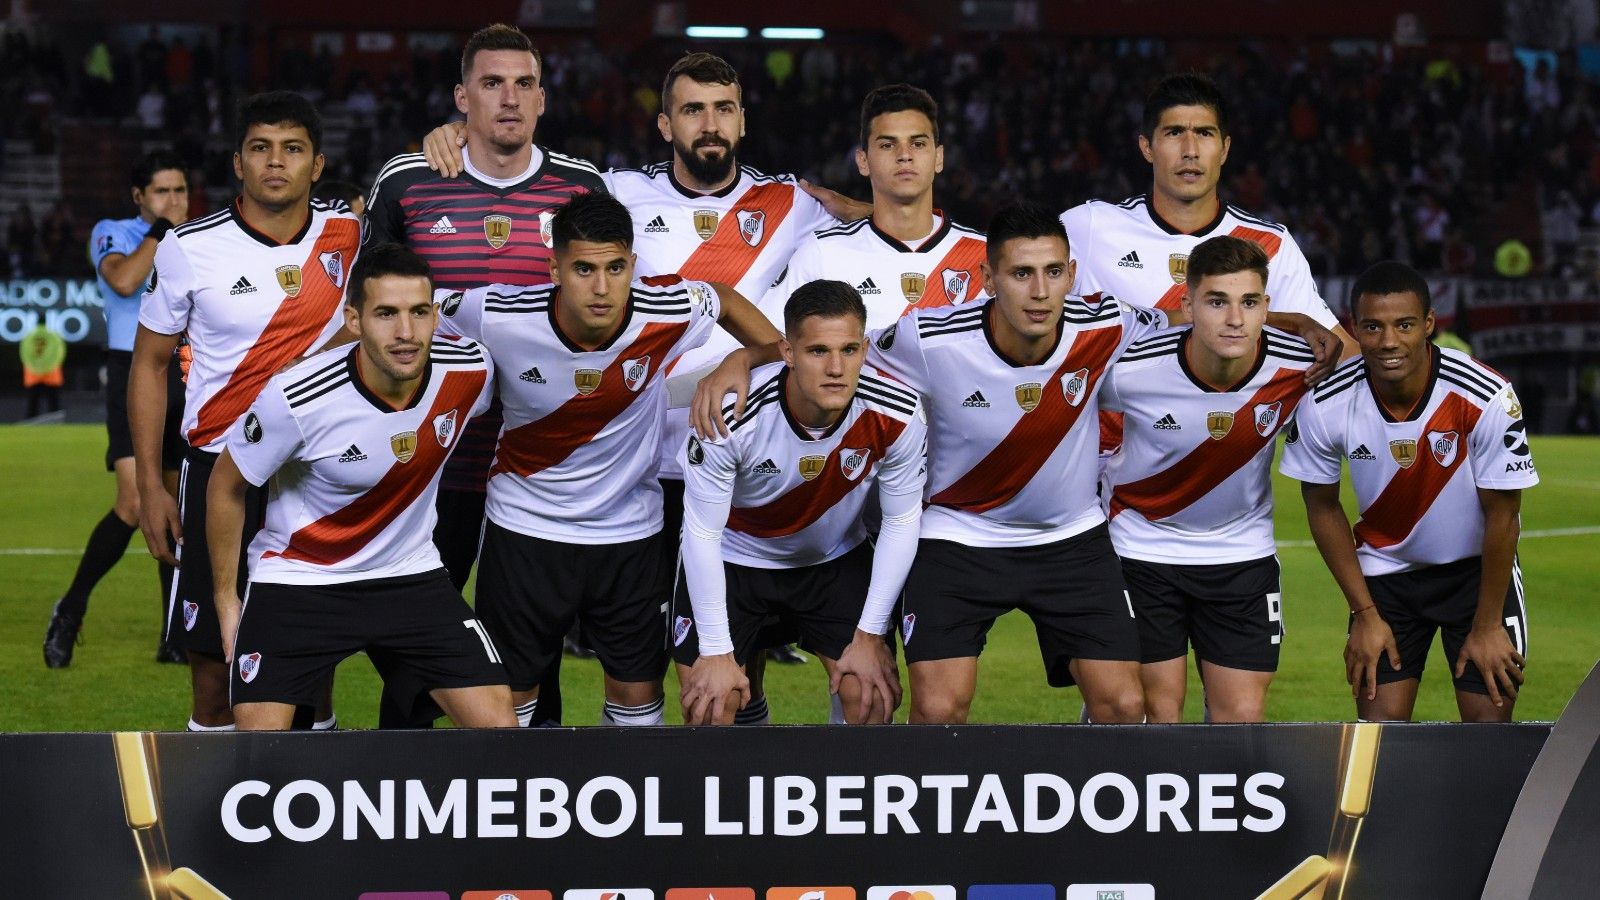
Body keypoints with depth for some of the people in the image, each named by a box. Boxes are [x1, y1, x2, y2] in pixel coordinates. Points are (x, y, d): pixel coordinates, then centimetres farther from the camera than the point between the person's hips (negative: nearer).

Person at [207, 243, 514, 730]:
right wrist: (225, 597, -1)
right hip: (296, 577, -3)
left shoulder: (469, 372, -17)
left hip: (411, 574, 3)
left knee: (499, 729, -7)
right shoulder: (295, 399, -26)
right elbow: (226, 486, -7)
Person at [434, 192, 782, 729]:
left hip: (629, 532, 1)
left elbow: (725, 300, 3)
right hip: (524, 527, -1)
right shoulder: (499, 317, -24)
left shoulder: (669, 314, -21)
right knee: (509, 695, 7)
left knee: (638, 693, 8)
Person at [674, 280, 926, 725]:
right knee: (708, 706, -10)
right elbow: (702, 531, -23)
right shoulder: (732, 416, -34)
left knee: (873, 696, -7)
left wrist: (870, 635, -9)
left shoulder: (895, 417, -28)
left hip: (837, 560, 2)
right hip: (731, 558, -2)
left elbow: (901, 523, -12)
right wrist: (716, 651, -19)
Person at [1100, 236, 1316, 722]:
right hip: (1142, 547, -2)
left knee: (1243, 715, -1)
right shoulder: (1130, 368, -25)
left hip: (1244, 551, 2)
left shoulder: (1301, 368, -21)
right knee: (1158, 711, -1)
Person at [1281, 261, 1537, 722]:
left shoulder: (1486, 398, -27)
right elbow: (1323, 507, -4)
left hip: (1478, 567, -1)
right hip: (1385, 571, 1)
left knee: (1490, 721, -7)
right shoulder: (1325, 405, -21)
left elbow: (1501, 516, -16)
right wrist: (1365, 614, -3)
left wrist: (1486, 626, -10)